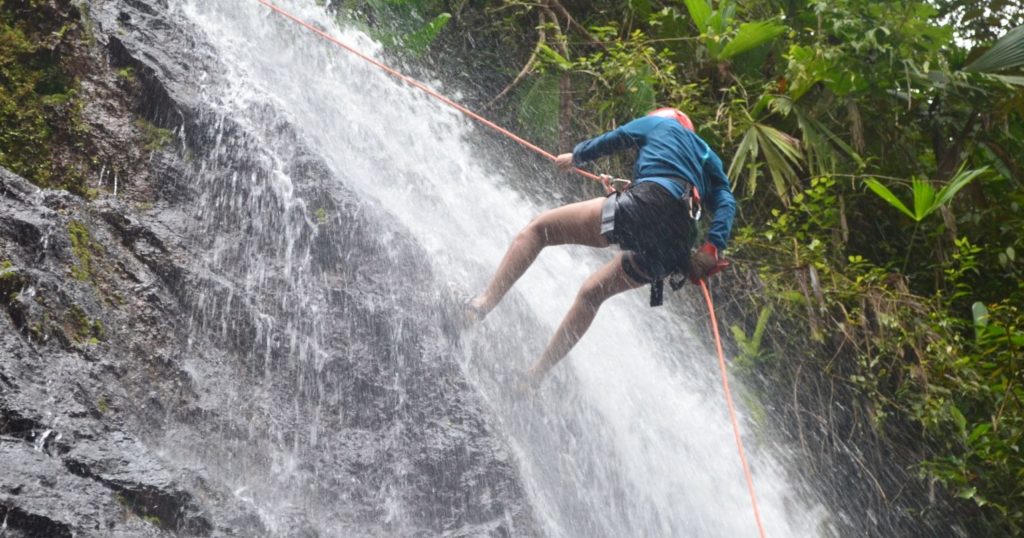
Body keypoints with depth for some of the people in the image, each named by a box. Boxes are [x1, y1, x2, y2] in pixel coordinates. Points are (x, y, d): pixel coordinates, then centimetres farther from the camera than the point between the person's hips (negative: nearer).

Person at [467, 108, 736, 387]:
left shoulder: (659, 123, 24)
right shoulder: (707, 156, 35)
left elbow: (611, 140, 32)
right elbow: (726, 202, 18)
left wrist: (574, 157, 50)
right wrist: (713, 248, 6)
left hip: (647, 207, -6)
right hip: (675, 243, 6)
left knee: (538, 228, 3)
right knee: (591, 293, 21)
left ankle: (484, 303, -13)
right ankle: (537, 372, 21)